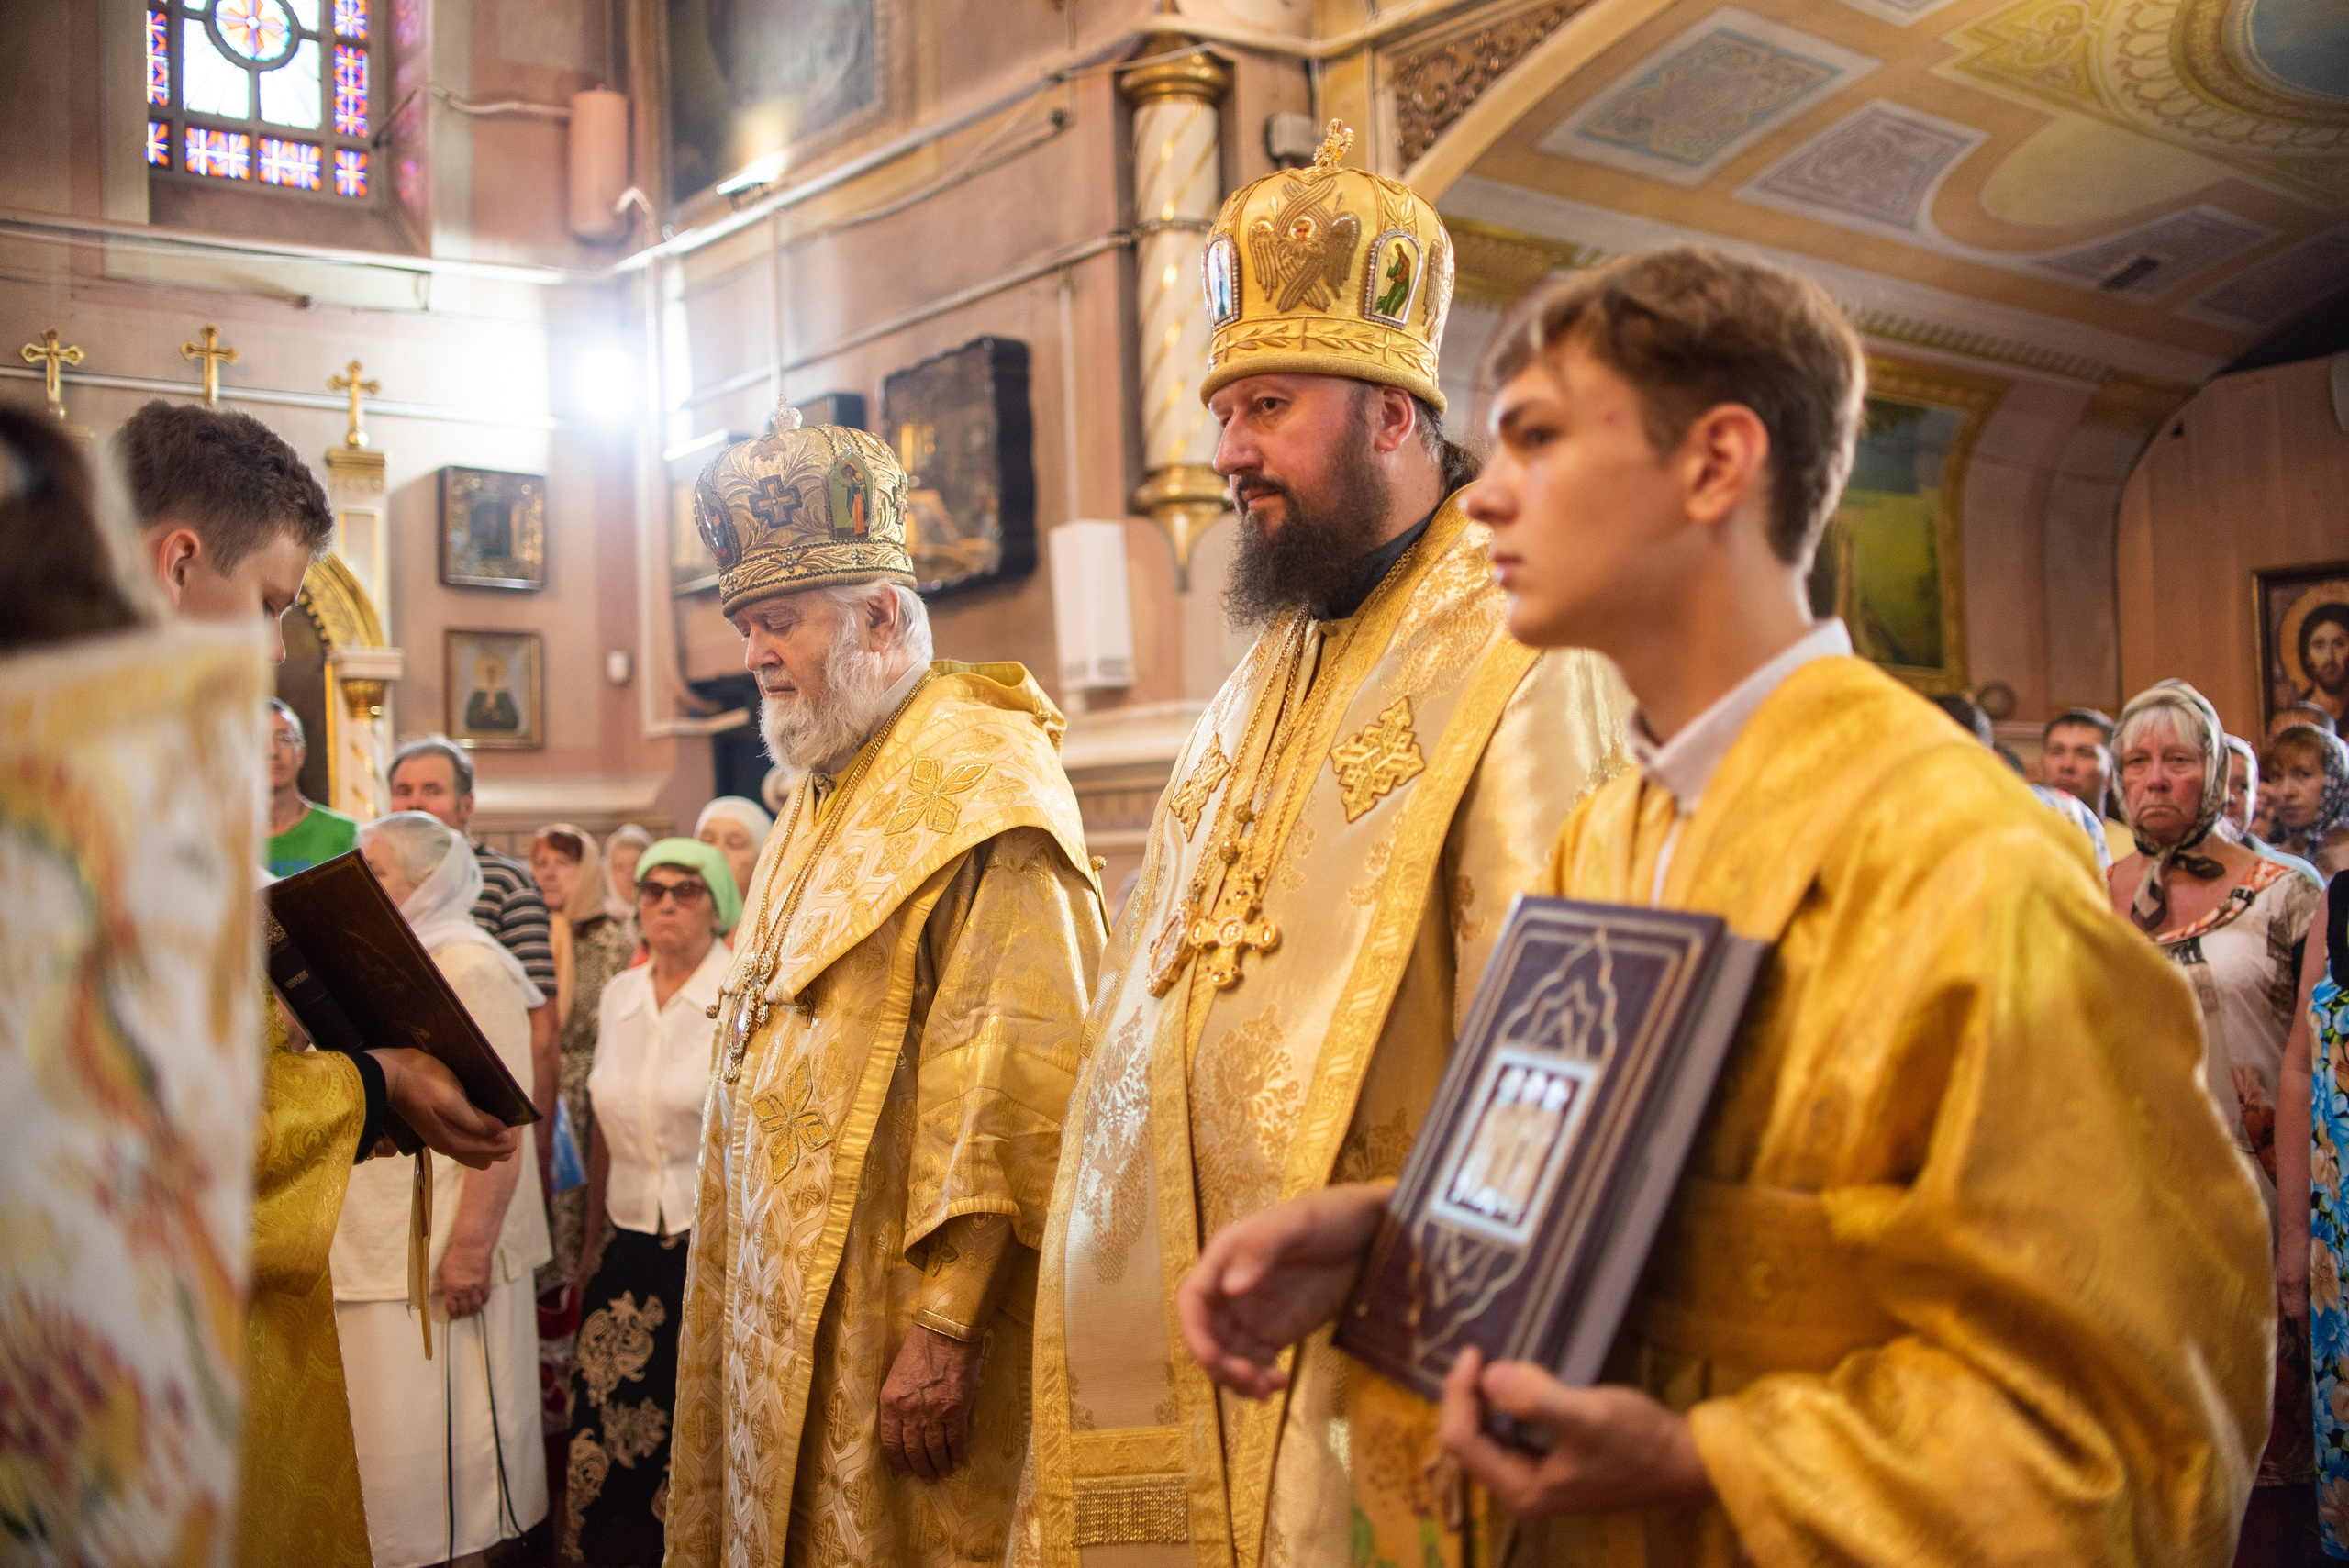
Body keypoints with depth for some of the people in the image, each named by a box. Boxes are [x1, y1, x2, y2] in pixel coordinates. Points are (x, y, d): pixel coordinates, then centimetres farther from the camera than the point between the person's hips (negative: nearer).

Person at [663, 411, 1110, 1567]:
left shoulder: (979, 789, -14)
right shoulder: (827, 799, 15)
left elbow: (1013, 1082, -22)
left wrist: (945, 1324, -23)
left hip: (889, 1316, -8)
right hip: (791, 1300, 8)